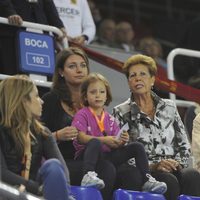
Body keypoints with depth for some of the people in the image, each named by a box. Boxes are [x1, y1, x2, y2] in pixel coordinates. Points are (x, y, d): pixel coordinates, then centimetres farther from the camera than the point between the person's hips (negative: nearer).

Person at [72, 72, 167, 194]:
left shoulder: (110, 119, 20)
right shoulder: (82, 115, 3)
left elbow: (115, 145, 14)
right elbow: (80, 137, -14)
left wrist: (122, 141, -11)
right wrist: (103, 140, -24)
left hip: (107, 155, 6)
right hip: (87, 154, -6)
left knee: (137, 147, -5)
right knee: (95, 143, -39)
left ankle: (147, 181, -9)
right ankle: (88, 176, -59)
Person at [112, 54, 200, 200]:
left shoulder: (169, 107, 19)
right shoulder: (121, 113, 8)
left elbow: (184, 145, 20)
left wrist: (178, 163, -3)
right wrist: (153, 166, -14)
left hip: (173, 169, 3)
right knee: (169, 181, -37)